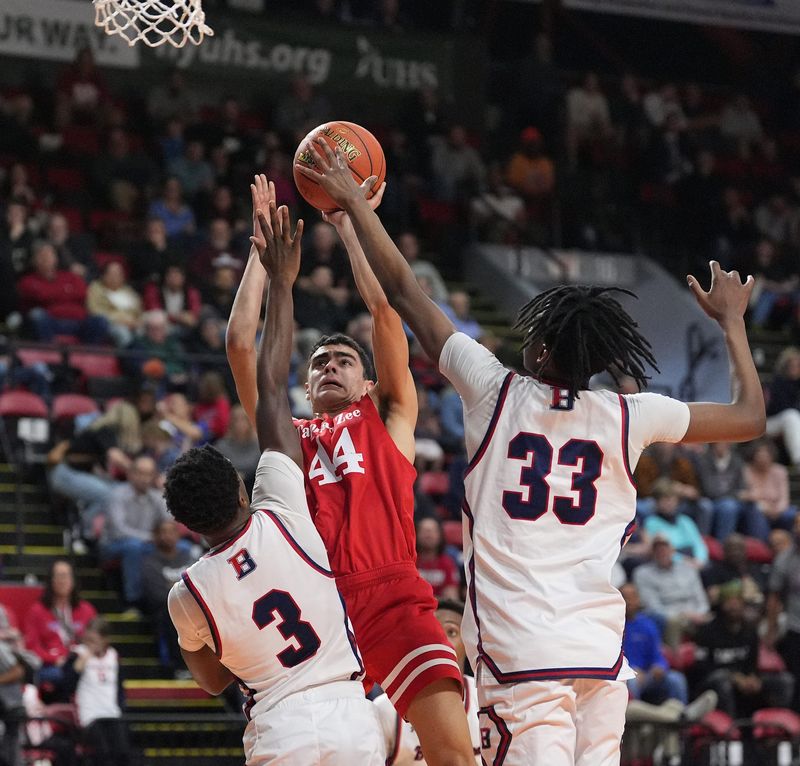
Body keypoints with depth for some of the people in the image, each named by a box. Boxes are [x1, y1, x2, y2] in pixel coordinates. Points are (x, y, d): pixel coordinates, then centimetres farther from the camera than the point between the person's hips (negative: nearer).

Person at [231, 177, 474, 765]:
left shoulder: (389, 420, 21)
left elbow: (385, 311, 13)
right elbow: (242, 343, 17)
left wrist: (350, 225, 19)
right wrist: (263, 247, 22)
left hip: (390, 600, -2)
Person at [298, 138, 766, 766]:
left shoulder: (496, 394, 2)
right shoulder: (628, 418, 6)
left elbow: (402, 290, 10)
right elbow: (750, 418, 19)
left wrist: (354, 202, 21)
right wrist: (732, 320, 32)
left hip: (521, 655, -3)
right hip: (602, 651, 3)